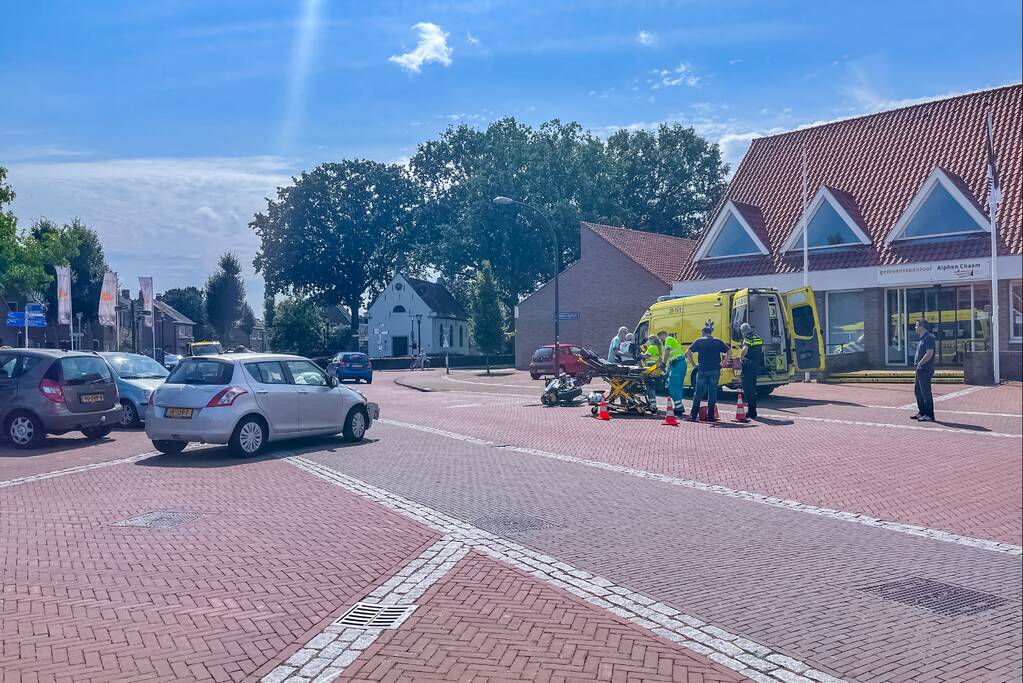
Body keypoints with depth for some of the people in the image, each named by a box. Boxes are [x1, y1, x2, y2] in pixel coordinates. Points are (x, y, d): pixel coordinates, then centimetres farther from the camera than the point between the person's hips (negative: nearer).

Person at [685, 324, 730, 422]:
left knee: (698, 393, 6)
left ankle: (693, 415, 5)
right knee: (712, 393, 6)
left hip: (703, 370, -1)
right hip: (715, 371, 1)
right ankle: (710, 416, 4)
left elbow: (688, 353, -4)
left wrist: (694, 364, 1)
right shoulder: (718, 341, 8)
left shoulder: (699, 341, 3)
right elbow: (729, 353, 4)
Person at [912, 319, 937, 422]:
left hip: (925, 370, -10)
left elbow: (929, 354, -22)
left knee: (926, 392, -7)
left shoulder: (929, 337, -14)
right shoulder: (922, 338, 17)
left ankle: (929, 415, -2)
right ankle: (922, 412, 24)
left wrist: (920, 363, -14)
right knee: (918, 391, 16)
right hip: (920, 369, 10)